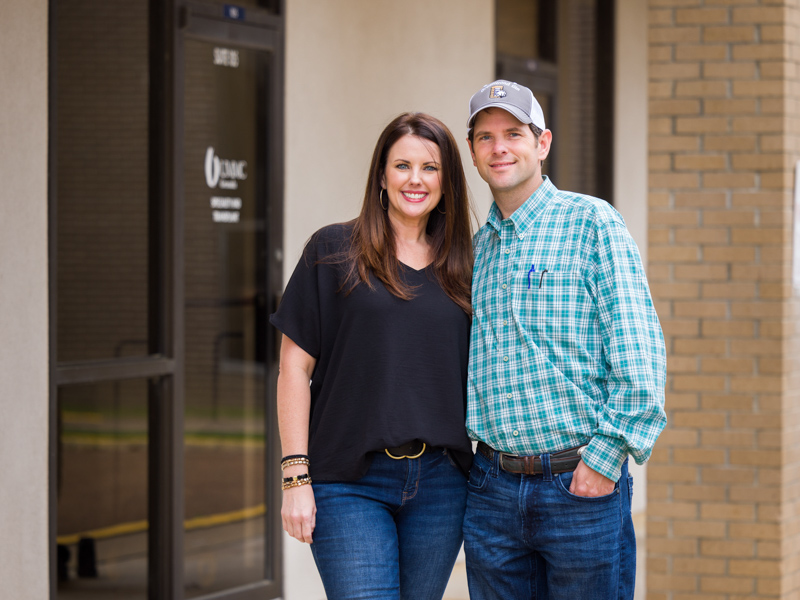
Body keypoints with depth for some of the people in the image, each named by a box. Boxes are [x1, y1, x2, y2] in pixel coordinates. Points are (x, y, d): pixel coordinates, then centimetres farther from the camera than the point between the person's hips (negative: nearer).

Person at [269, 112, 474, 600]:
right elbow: (295, 365, -2)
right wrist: (296, 475, -7)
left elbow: (476, 377, 15)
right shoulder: (334, 251, 0)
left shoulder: (461, 266, 11)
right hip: (350, 485, -4)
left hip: (440, 484, 4)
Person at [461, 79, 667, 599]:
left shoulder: (590, 222, -3)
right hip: (493, 488, 5)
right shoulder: (477, 249, 15)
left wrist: (607, 454, -14)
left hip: (583, 482, -5)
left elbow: (639, 344, -9)